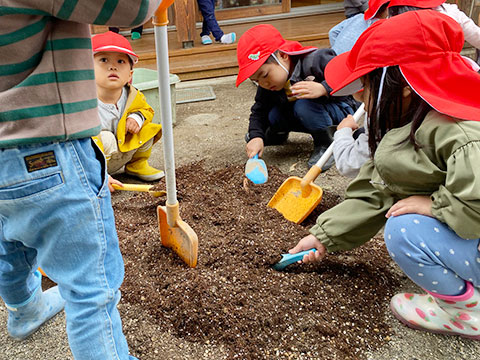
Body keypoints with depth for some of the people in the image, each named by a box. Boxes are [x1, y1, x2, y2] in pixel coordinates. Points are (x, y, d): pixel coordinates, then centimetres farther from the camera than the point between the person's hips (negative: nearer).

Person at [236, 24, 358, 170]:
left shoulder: (315, 61, -32)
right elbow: (259, 111, -5)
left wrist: (323, 89, -45)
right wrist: (256, 136, -22)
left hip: (340, 111, -6)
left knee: (303, 106, -34)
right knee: (274, 115, -17)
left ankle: (325, 144, -13)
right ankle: (278, 134, 18)